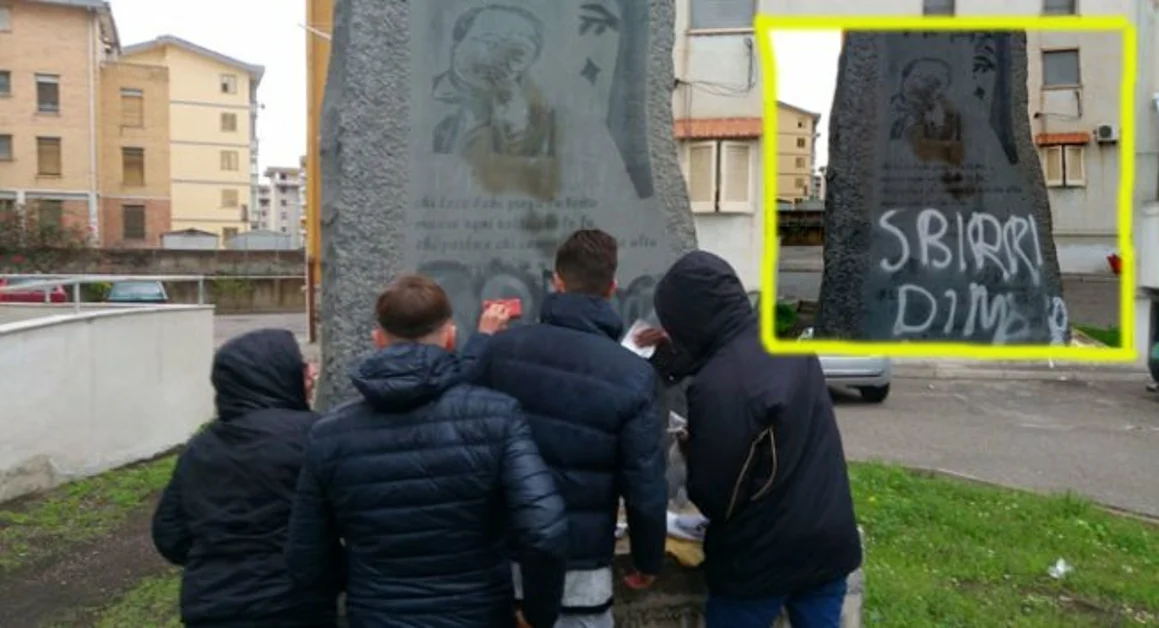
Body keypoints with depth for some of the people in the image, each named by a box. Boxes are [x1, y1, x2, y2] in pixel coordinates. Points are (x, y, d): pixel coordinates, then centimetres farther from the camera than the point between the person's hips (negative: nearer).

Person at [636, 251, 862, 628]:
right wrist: (681, 348, 23)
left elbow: (714, 497, -18)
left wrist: (690, 449, 1)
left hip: (761, 557, -6)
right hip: (829, 542, 7)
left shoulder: (716, 386, -25)